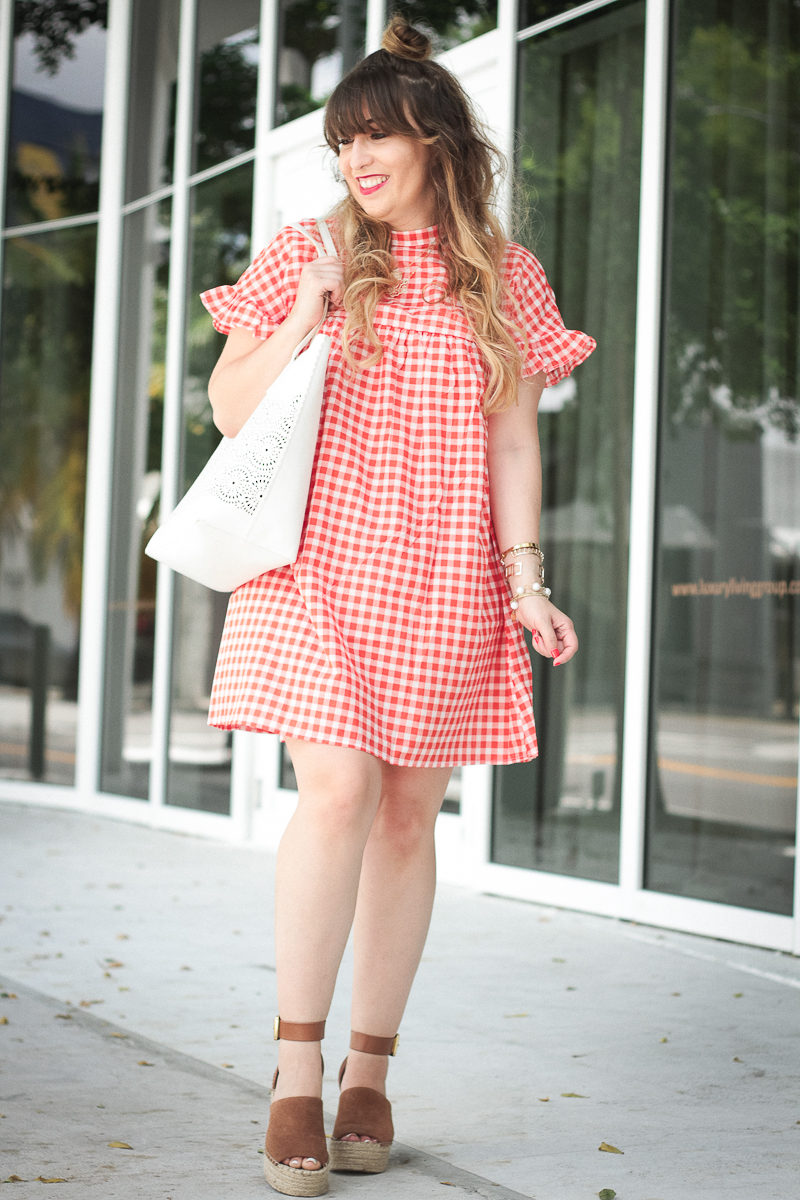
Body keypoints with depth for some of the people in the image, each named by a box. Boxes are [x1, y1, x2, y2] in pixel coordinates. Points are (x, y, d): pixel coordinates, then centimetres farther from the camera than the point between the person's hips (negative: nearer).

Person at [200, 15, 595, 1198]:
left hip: (445, 582, 2)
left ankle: (370, 1071, 15)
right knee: (339, 789, -16)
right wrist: (311, 307, -9)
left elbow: (511, 441, 8)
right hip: (322, 564, -2)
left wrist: (527, 581, 0)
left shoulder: (504, 279, 9)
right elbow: (231, 411, 4)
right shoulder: (304, 255, 7)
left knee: (410, 813, 3)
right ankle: (298, 1072, -7)